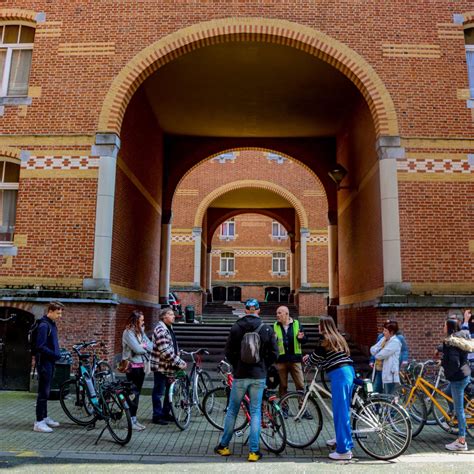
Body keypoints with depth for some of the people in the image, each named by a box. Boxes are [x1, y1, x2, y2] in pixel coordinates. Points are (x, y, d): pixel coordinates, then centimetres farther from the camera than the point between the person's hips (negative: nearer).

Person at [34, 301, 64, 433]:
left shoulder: (52, 324, 12)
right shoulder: (44, 325, -17)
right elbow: (40, 346, -22)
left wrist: (57, 354, 8)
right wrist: (55, 355, -18)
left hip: (50, 361, 9)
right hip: (44, 362, -9)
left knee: (46, 391, 15)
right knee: (43, 392, -5)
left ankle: (44, 417, 24)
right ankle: (39, 422, 1)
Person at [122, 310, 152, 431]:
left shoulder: (140, 331, 11)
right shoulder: (128, 332, -14)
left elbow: (151, 346, 7)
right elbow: (137, 349, -21)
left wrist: (144, 346, -12)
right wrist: (146, 347, -3)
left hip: (141, 366, 8)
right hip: (133, 366, -8)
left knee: (137, 393, 12)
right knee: (133, 393, -3)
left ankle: (134, 419, 20)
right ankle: (131, 421, 5)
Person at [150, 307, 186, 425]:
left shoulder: (169, 328, 13)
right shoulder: (161, 330, -19)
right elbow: (165, 351, -25)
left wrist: (179, 361, 8)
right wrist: (179, 362, -21)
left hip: (169, 366, 10)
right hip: (160, 366, -10)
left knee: (170, 390, 16)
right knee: (159, 392, 2)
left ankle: (166, 413, 29)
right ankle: (157, 416, 12)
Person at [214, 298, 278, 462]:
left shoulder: (236, 328, -4)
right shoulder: (267, 329, -3)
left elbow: (228, 352, -3)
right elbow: (274, 353, -2)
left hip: (240, 375, 0)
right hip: (259, 376, 0)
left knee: (232, 411, 13)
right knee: (255, 412, 8)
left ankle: (223, 446, 24)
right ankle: (253, 451, 9)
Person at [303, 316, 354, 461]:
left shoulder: (326, 340, -9)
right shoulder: (338, 338, 17)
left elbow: (314, 359, -3)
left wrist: (306, 360, 18)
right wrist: (311, 358, 23)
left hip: (339, 375, -9)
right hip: (349, 372, 9)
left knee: (340, 411, -5)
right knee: (343, 409, 21)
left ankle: (344, 450, -2)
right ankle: (341, 438, 36)